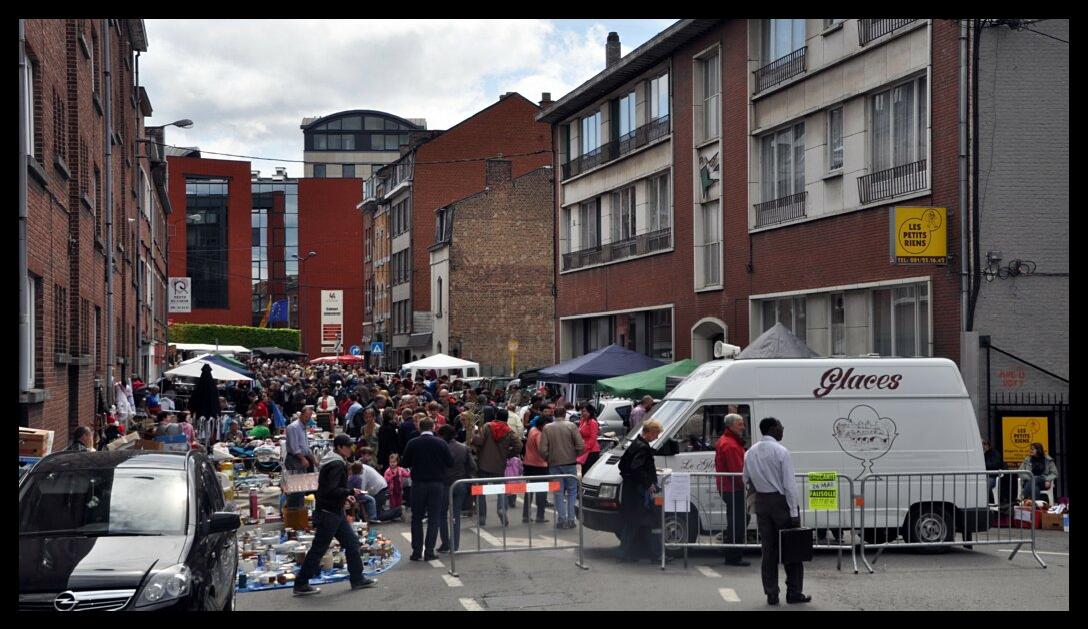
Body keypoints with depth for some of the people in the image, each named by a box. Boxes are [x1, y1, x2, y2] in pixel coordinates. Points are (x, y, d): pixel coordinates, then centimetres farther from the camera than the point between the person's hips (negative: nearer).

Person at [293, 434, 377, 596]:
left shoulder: (337, 463, 12)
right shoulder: (337, 465, -19)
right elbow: (331, 490, -27)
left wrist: (345, 496, 11)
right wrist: (350, 492, -18)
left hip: (336, 511, 11)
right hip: (328, 512, -11)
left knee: (351, 542, 14)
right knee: (318, 549, -3)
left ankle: (358, 579, 22)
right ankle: (301, 585, 4)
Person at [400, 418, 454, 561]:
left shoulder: (412, 444, -5)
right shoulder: (441, 443, -7)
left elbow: (405, 463, 2)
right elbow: (450, 463, -4)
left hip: (418, 484, 1)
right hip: (437, 484, -1)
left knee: (416, 518, 10)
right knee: (433, 518, 5)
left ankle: (416, 552, 7)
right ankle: (429, 552, 1)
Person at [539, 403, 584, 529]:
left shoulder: (547, 428, -2)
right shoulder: (571, 426, -5)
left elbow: (543, 449, -8)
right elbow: (581, 446, -11)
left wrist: (548, 459, 11)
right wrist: (575, 455, 8)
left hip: (554, 464, 1)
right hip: (570, 463, -1)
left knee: (559, 493, 8)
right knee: (572, 491, 10)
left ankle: (562, 519, 5)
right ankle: (571, 519, 6)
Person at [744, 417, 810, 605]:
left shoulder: (751, 452, 4)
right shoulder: (781, 451, -14)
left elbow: (746, 480, 11)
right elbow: (788, 484, -15)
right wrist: (793, 512, -14)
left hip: (762, 502, 6)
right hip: (781, 500, -6)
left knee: (768, 549, 10)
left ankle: (771, 594, 10)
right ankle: (794, 592, 6)